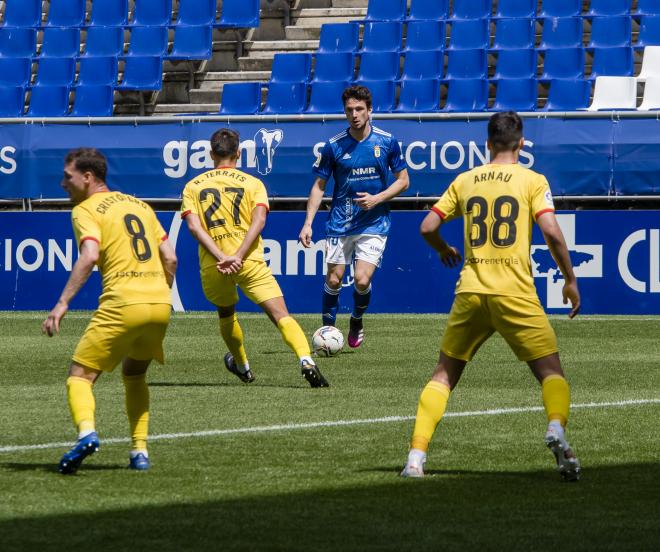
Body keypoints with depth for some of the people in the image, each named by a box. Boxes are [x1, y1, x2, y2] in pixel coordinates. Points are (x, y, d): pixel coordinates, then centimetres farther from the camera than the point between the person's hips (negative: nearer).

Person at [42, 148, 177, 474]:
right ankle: (140, 451, 17)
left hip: (123, 303, -6)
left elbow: (89, 256, -17)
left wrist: (63, 303, -20)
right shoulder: (140, 205, 21)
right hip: (160, 302, 6)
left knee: (80, 375, 0)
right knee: (134, 373, 26)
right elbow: (170, 258, 16)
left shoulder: (86, 210, 2)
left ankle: (86, 432, -27)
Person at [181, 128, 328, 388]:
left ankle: (242, 366, 46)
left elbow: (193, 225, -5)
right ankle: (306, 360, -31)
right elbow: (258, 221, -9)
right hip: (250, 261, -2)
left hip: (212, 266, 2)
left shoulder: (193, 186, 12)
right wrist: (237, 257, -16)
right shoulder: (252, 183, 8)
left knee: (226, 314, 30)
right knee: (281, 315, -9)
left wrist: (221, 258, -13)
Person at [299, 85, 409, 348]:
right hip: (340, 224, 1)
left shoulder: (387, 142, -3)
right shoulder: (334, 146, -3)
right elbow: (319, 186, 3)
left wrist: (377, 199, -12)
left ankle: (357, 321, 17)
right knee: (333, 279, 0)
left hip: (374, 224, -1)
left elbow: (402, 181, 5)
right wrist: (308, 223, -6)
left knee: (362, 280, -12)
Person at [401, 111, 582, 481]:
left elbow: (428, 228, 11)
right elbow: (552, 232, -9)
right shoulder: (532, 181, 2)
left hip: (470, 291, 3)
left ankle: (416, 456, 3)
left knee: (444, 375, 13)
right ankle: (557, 428, -26)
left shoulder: (465, 181, 12)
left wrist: (445, 251, 33)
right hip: (515, 294, -3)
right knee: (551, 371, 3)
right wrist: (570, 280, 2)